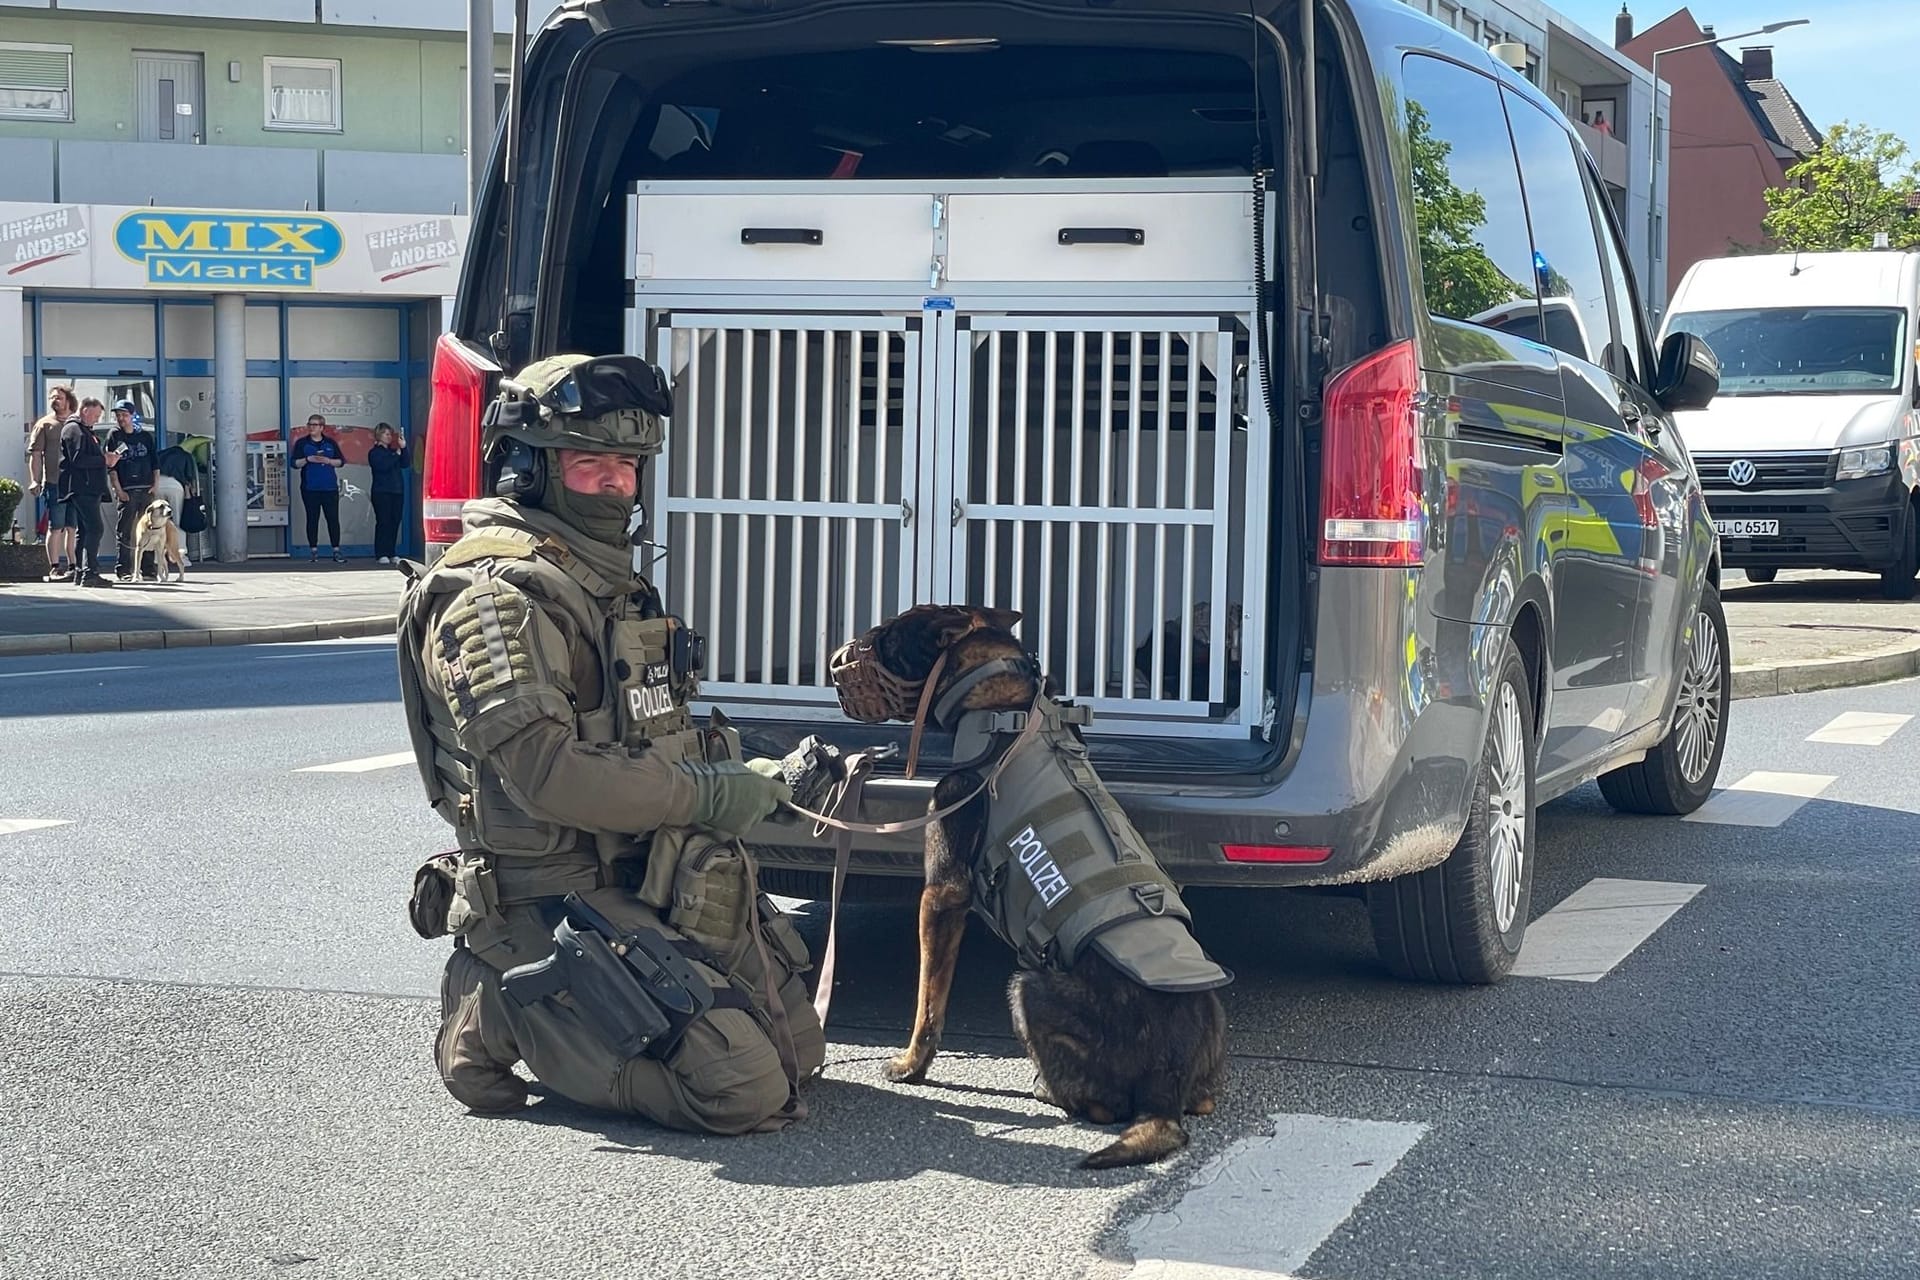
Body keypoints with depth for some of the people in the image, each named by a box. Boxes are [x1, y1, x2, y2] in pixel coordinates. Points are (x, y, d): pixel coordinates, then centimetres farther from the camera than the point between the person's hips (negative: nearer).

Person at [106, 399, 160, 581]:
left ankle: (148, 569, 9)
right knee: (124, 531, -4)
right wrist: (118, 489, -10)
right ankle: (123, 570, -2)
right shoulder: (114, 437, 3)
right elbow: (110, 465, -2)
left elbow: (155, 462, 13)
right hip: (126, 491, -3)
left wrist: (155, 485, 2)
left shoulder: (146, 436, 11)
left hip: (147, 489, 3)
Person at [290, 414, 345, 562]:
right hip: (310, 488, -1)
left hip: (330, 488, 1)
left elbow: (341, 461, 8)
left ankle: (336, 550, 0)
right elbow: (294, 463, 1)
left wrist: (328, 461, -10)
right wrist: (308, 459, -15)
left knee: (333, 518, -3)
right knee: (312, 519, 2)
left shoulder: (331, 443, 9)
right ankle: (313, 550, 8)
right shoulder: (301, 443, 6)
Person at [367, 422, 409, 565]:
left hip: (397, 491, 6)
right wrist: (396, 455, -10)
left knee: (395, 522, 3)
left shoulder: (393, 451, 16)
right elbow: (383, 466, -16)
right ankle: (382, 554, -7)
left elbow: (404, 464, 4)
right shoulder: (374, 452, 0)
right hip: (382, 492, -5)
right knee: (383, 522, -8)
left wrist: (403, 448, -4)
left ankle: (391, 553, 7)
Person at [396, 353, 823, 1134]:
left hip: (669, 885, 10)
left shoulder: (606, 585, 16)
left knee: (795, 1050, 14)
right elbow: (547, 773, -25)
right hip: (556, 901, -10)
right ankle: (500, 1012, -2)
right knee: (745, 1087, -19)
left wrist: (756, 776, 9)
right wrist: (708, 795, -18)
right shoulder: (495, 599, -16)